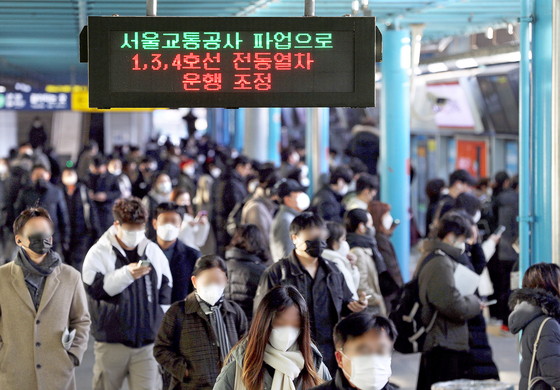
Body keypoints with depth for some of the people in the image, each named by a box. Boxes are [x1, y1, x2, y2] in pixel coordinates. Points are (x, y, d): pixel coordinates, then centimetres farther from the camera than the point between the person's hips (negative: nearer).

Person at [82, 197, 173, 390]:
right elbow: (94, 287, -17)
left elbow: (165, 294, 16)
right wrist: (126, 274, -26)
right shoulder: (99, 253, -1)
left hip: (147, 343, 2)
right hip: (112, 342, -2)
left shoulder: (154, 252, 11)